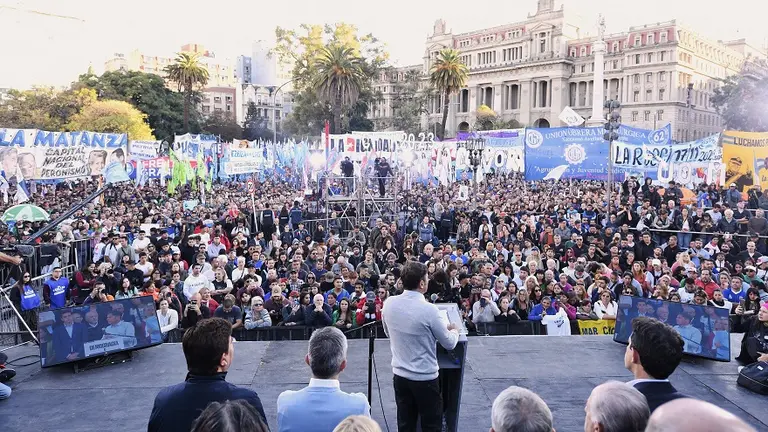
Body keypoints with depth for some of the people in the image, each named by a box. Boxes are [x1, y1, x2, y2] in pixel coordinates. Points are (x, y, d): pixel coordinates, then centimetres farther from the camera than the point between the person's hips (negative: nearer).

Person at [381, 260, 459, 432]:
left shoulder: (388, 304, -6)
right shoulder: (428, 309, -21)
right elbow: (449, 344, -9)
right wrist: (454, 331, 13)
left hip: (399, 375, 5)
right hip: (425, 377, -5)